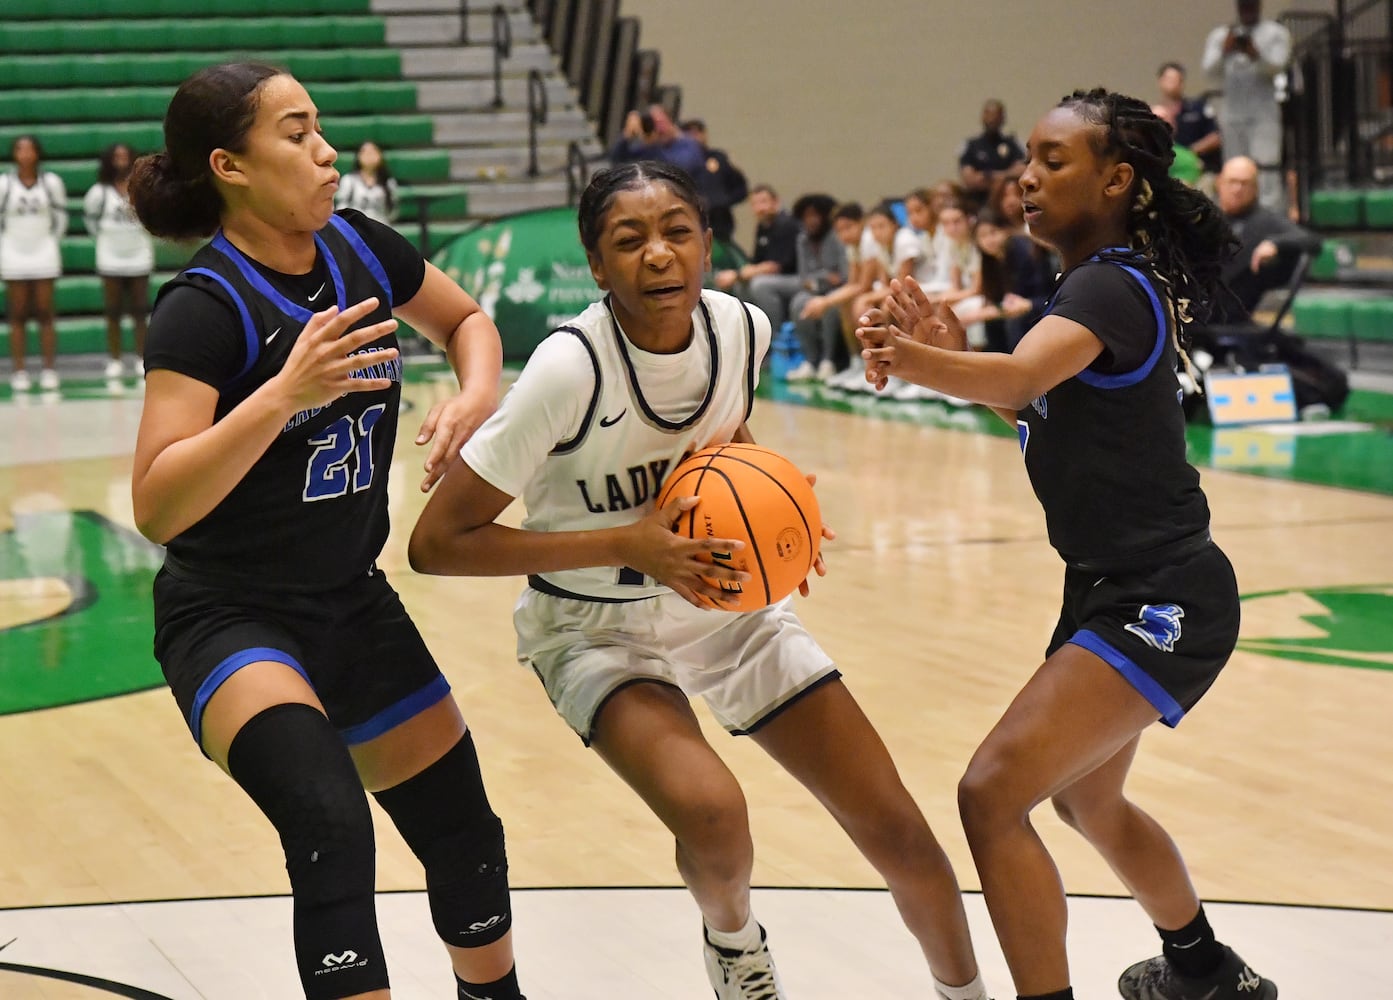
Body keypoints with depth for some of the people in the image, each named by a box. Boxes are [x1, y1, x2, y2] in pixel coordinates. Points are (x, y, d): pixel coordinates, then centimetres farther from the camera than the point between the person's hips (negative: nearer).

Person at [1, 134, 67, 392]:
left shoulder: (51, 182, 0)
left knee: (45, 314, 1)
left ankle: (49, 369, 5)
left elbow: (60, 215, 11)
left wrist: (53, 239, 7)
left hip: (44, 255, 0)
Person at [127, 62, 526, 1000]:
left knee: (465, 837, 16)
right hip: (232, 618, -7)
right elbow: (157, 507, -29)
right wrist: (281, 395, -38)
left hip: (355, 602, 7)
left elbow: (466, 319, 16)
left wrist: (477, 394, -6)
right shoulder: (206, 307, -22)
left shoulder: (359, 248, -4)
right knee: (332, 827, -31)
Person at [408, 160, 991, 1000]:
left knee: (896, 828, -1)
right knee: (712, 814, -31)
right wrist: (629, 544, -30)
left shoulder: (743, 329, -12)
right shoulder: (571, 369, -28)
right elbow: (437, 542, -26)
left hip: (726, 600, 5)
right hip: (598, 627, -4)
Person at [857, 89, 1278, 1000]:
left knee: (994, 793, -20)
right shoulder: (1117, 283, 10)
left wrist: (915, 358, -58)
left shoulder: (1109, 286, -20)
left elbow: (1019, 379, -40)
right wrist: (956, 353, 0)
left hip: (1158, 600, -11)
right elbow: (1045, 412, 16)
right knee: (1085, 797, 29)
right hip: (1118, 588, 11)